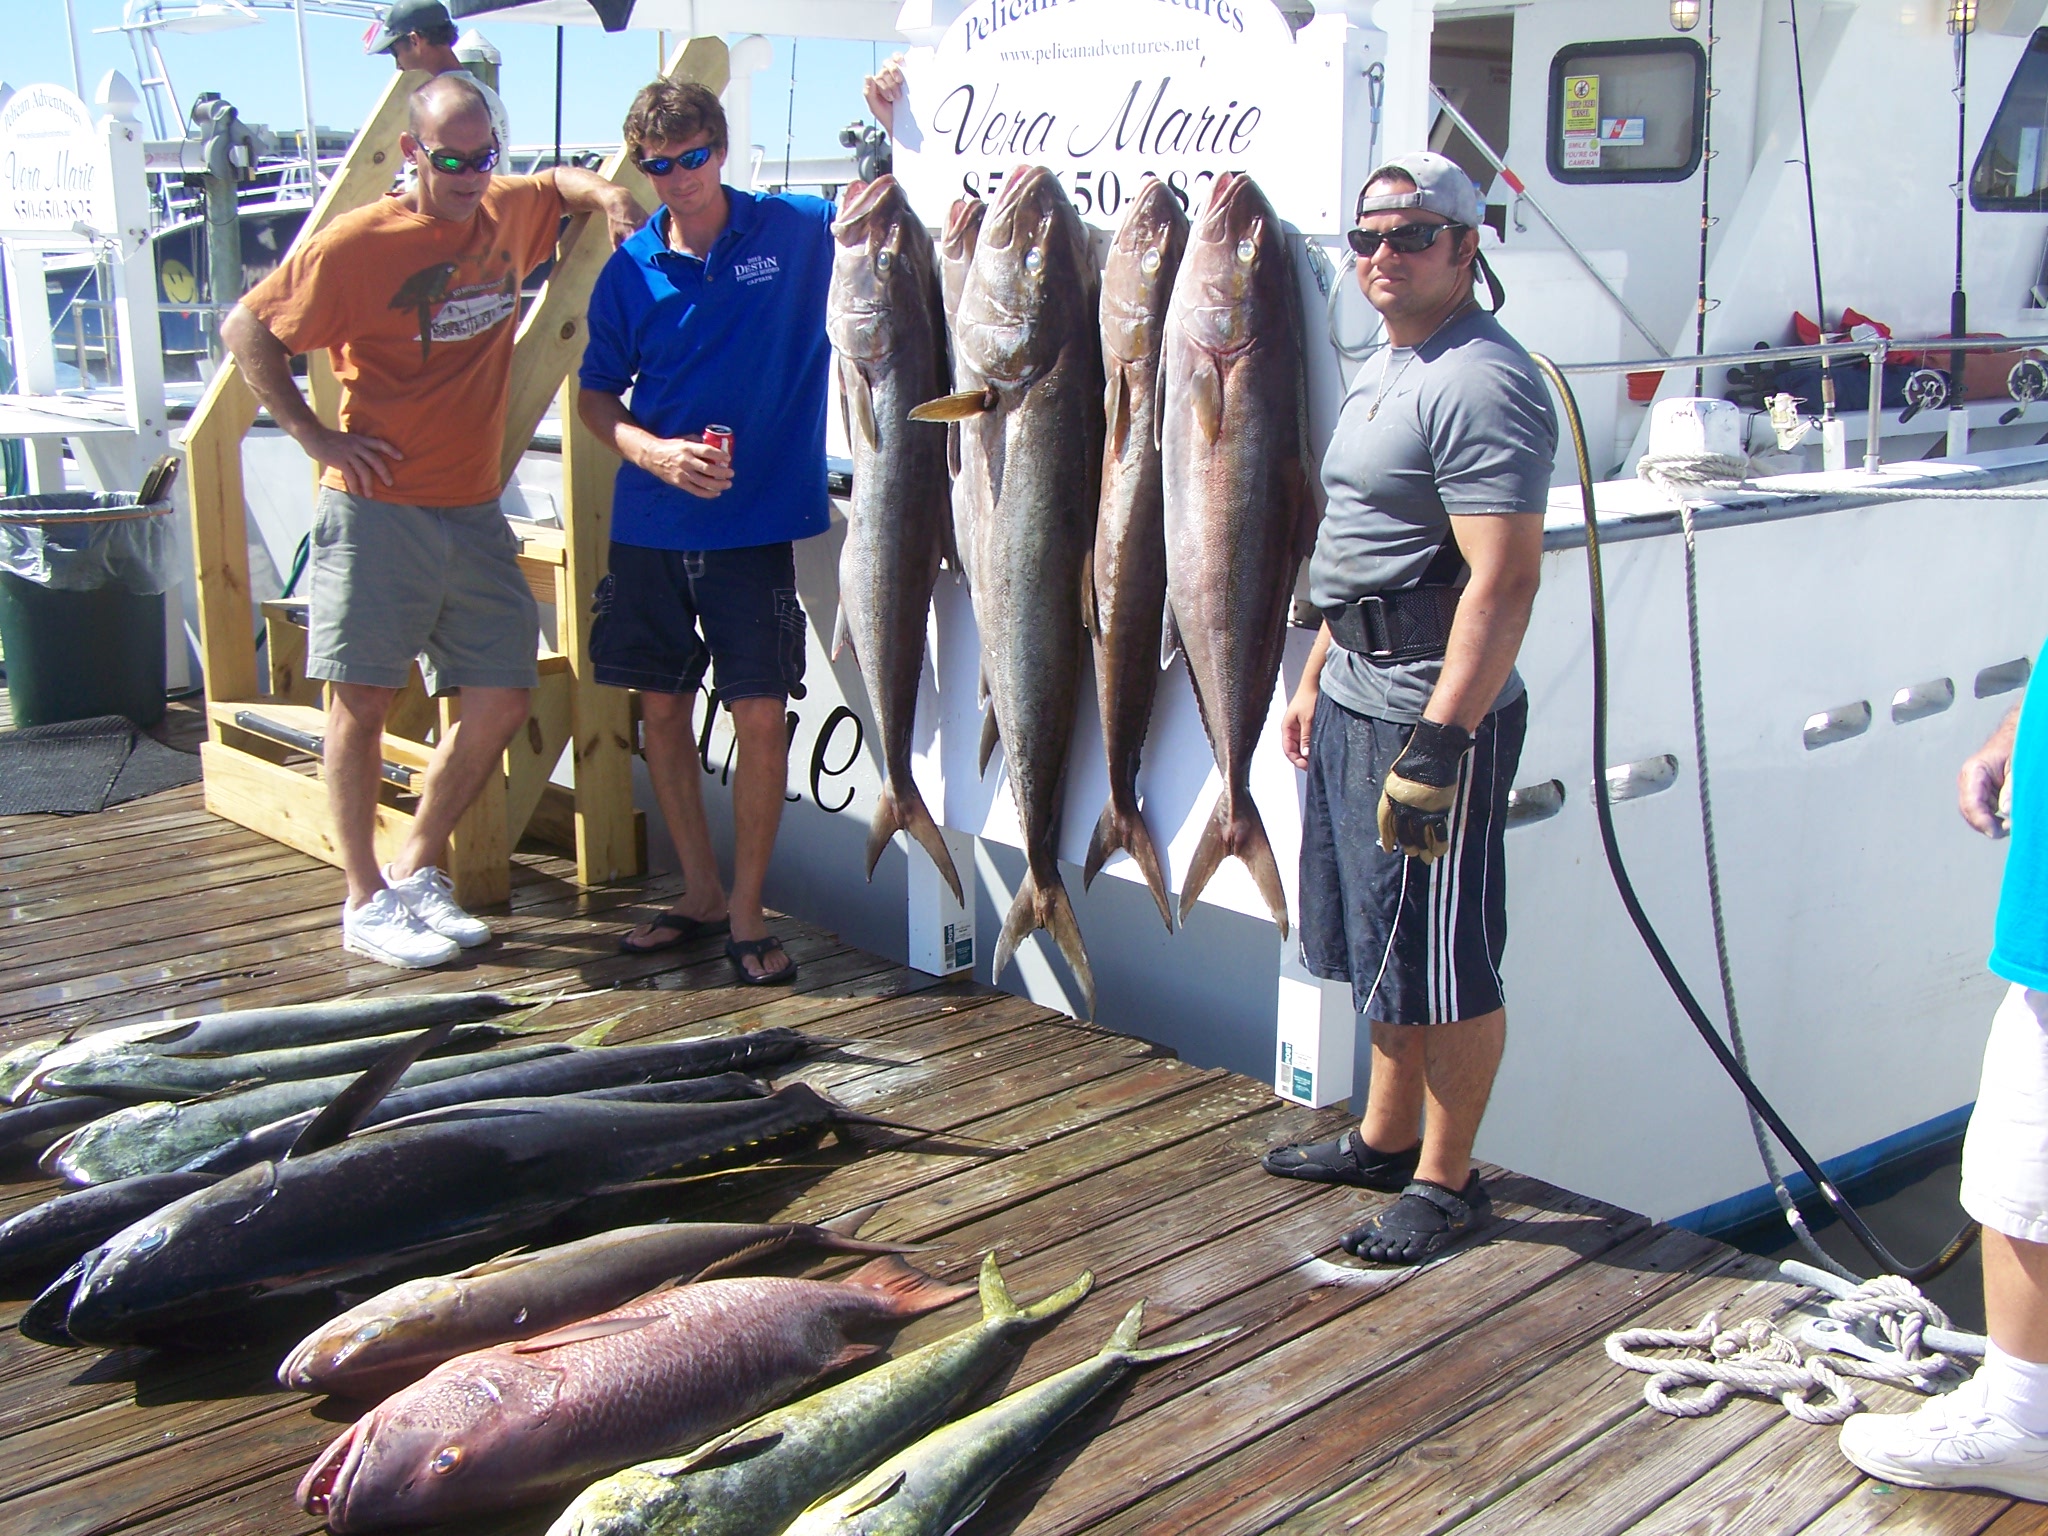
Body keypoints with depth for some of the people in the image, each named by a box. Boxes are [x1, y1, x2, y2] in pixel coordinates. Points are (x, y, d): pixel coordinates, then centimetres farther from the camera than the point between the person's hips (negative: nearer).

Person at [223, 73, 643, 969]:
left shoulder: (507, 213, 8)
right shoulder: (359, 243, -9)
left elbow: (560, 181, 31)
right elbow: (247, 330, -2)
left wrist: (603, 193, 8)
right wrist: (315, 437, -8)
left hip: (475, 514, 6)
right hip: (376, 512, -6)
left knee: (501, 702, 4)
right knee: (362, 701, -1)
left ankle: (420, 870, 21)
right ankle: (366, 902, 10)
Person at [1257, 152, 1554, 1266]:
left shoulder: (1482, 383, -17)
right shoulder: (1384, 370, 15)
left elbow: (1503, 583, -24)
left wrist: (1441, 739, -28)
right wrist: (1315, 679, 22)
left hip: (1435, 715, -10)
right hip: (1354, 701, 10)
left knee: (1444, 964, 1)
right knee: (1378, 942, 19)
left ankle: (1445, 1183, 15)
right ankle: (1383, 1139, 34)